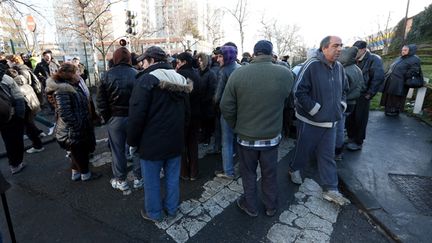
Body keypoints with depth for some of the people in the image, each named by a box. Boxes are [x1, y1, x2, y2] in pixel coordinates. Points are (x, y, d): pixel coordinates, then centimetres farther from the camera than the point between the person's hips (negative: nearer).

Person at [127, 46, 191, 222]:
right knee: (173, 177, 17)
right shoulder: (180, 80, 8)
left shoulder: (147, 80, -14)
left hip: (152, 141, -6)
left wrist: (132, 140, -6)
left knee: (152, 180, 11)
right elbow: (187, 112, 12)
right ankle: (171, 208, 34)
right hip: (175, 140, 6)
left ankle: (154, 213, 27)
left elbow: (137, 115, -18)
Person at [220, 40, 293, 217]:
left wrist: (236, 127, 4)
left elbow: (226, 107, -11)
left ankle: (251, 206, 37)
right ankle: (271, 207, 39)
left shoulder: (237, 74, -16)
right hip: (272, 135, 2)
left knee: (248, 174, 19)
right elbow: (287, 101, 1)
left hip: (246, 136, -1)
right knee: (270, 174, 20)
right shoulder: (286, 74, -12)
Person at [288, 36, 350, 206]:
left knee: (328, 155, 10)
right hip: (310, 120, -6)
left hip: (330, 121, 6)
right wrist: (316, 110, -18)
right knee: (305, 150, 12)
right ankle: (294, 169, 40)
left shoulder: (339, 67, 5)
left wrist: (340, 107, 5)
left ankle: (330, 189, 20)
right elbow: (299, 92, -20)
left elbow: (343, 90, 19)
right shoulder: (311, 65, -16)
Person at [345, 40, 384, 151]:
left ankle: (358, 142, 19)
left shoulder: (374, 59, -10)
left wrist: (370, 94, -15)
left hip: (363, 96, -5)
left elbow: (379, 77, -15)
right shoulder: (355, 61, 8)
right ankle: (351, 138, 30)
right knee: (349, 118, 11)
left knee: (360, 119, 4)